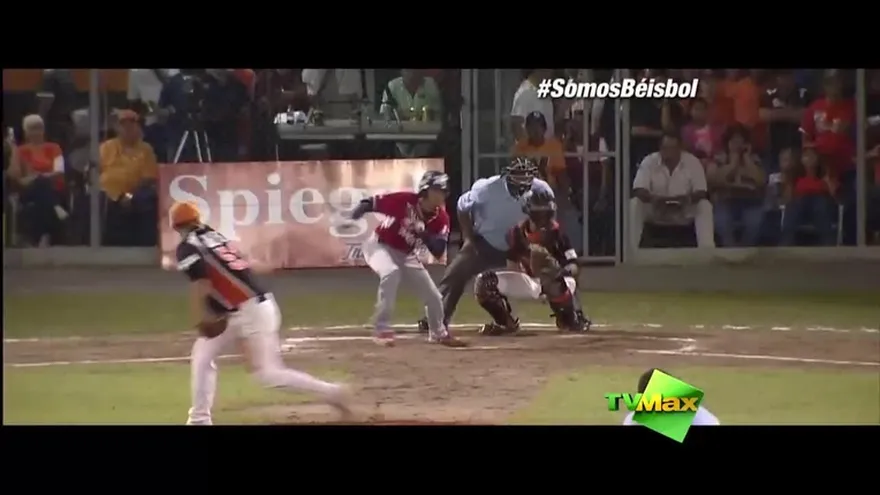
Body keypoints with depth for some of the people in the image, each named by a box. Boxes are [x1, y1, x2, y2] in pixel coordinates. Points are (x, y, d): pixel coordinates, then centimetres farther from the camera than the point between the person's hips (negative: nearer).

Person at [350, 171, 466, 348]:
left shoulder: (441, 219, -13)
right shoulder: (404, 200, -26)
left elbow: (439, 252, -15)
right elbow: (372, 203, -22)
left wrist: (427, 237, -34)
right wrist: (360, 209, -43)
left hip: (406, 254, 6)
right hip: (380, 245, -6)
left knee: (433, 296, 6)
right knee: (391, 273, -37)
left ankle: (438, 333, 37)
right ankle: (382, 330, -29)